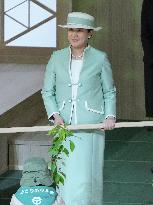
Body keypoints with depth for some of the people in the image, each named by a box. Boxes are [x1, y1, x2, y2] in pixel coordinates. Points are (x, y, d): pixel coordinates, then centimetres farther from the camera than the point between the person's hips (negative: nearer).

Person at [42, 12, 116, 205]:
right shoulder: (57, 58, 7)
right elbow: (47, 91, 9)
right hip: (64, 124, 2)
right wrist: (55, 115, -7)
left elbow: (109, 92, 10)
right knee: (65, 173, 2)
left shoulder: (100, 58, 2)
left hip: (91, 124, -2)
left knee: (85, 175, -7)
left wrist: (110, 115, -5)